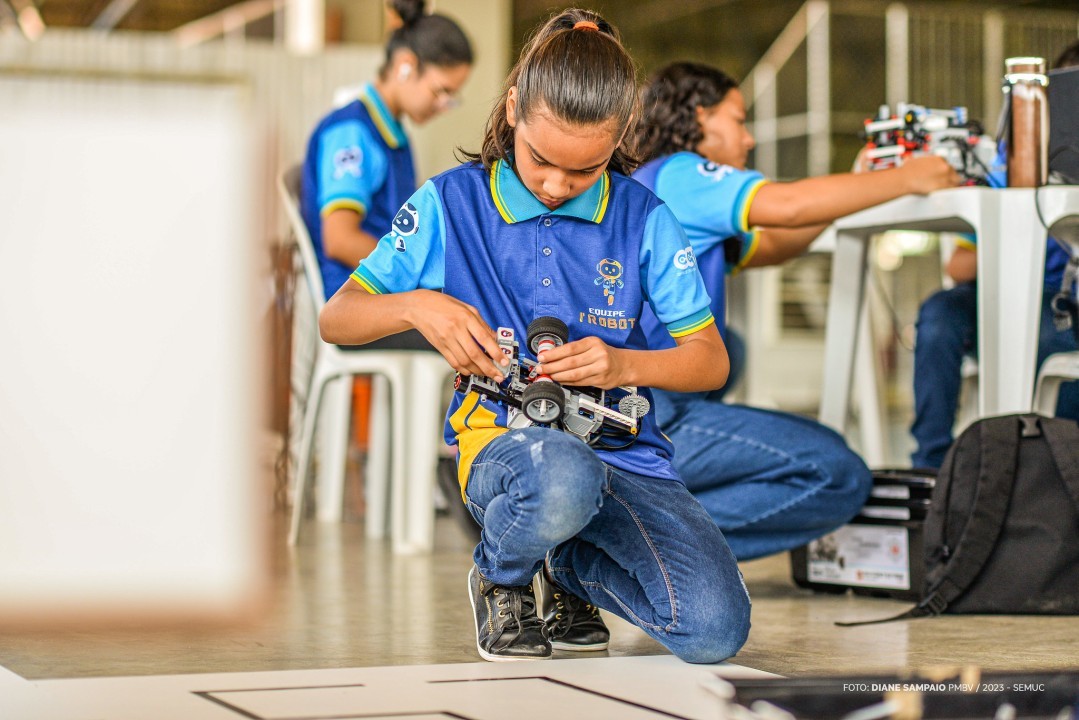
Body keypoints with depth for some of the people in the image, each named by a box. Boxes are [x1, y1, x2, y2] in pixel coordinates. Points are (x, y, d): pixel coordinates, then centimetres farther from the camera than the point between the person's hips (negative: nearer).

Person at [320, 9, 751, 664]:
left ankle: (568, 566, 13)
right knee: (564, 480, -43)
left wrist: (623, 365, -13)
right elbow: (336, 320, 5)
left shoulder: (643, 217, 5)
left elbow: (711, 361, 7)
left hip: (624, 451, 3)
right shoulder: (451, 203, 3)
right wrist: (417, 305, -16)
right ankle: (502, 578, -3)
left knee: (715, 631, -21)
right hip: (503, 441, -3)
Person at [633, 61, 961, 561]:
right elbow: (789, 205, -18)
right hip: (648, 414, -10)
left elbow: (769, 247, 30)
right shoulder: (679, 174, -5)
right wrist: (908, 178, -7)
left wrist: (863, 184, 20)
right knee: (840, 478, -14)